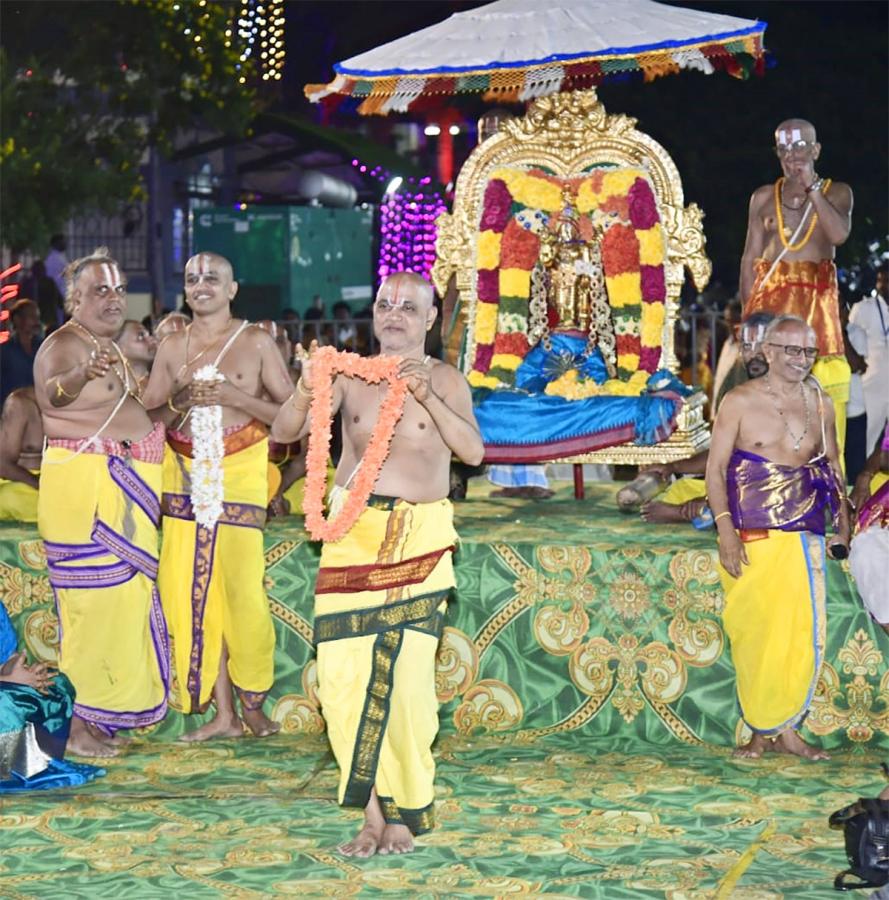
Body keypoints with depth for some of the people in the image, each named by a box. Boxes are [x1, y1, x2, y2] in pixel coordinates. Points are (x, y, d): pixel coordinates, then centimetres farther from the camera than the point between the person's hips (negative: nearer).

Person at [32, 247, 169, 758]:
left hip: (124, 487, 9)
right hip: (84, 485, -9)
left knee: (122, 596, 12)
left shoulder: (112, 350, 15)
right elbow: (51, 394, -35)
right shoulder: (64, 346, -13)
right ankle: (79, 726, -6)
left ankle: (102, 714, 21)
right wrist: (81, 376, -56)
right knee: (94, 598, -10)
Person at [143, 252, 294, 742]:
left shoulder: (256, 342, 1)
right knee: (195, 591, 1)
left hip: (239, 475, -3)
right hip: (186, 476, 3)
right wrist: (178, 401, -9)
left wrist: (233, 396, -15)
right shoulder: (172, 346, 11)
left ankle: (251, 702, 10)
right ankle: (223, 713, 8)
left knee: (243, 589, -8)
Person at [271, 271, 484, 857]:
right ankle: (372, 812, 5)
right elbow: (284, 432, 3)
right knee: (346, 672, -5)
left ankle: (403, 813, 5)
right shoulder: (350, 375, 8)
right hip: (353, 537, 2)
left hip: (419, 540, -2)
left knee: (406, 673, -7)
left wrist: (427, 397, -20)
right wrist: (306, 391, -16)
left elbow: (473, 450, -9)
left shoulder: (443, 379, 4)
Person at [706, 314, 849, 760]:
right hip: (751, 540, -3)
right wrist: (726, 531, -12)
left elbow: (833, 466, 20)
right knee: (755, 635, -2)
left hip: (805, 537, 3)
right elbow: (715, 469, -3)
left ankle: (785, 728, 10)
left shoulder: (820, 403, 10)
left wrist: (842, 523, 9)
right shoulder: (741, 402, -1)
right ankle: (761, 728, 9)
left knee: (803, 634, 0)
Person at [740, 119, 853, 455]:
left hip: (818, 299, -1)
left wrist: (811, 187, -8)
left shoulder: (837, 192, 8)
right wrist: (749, 311, 2)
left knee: (822, 391, -10)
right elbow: (750, 258, 11)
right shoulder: (764, 197, 13)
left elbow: (839, 234, -12)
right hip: (771, 297, 1)